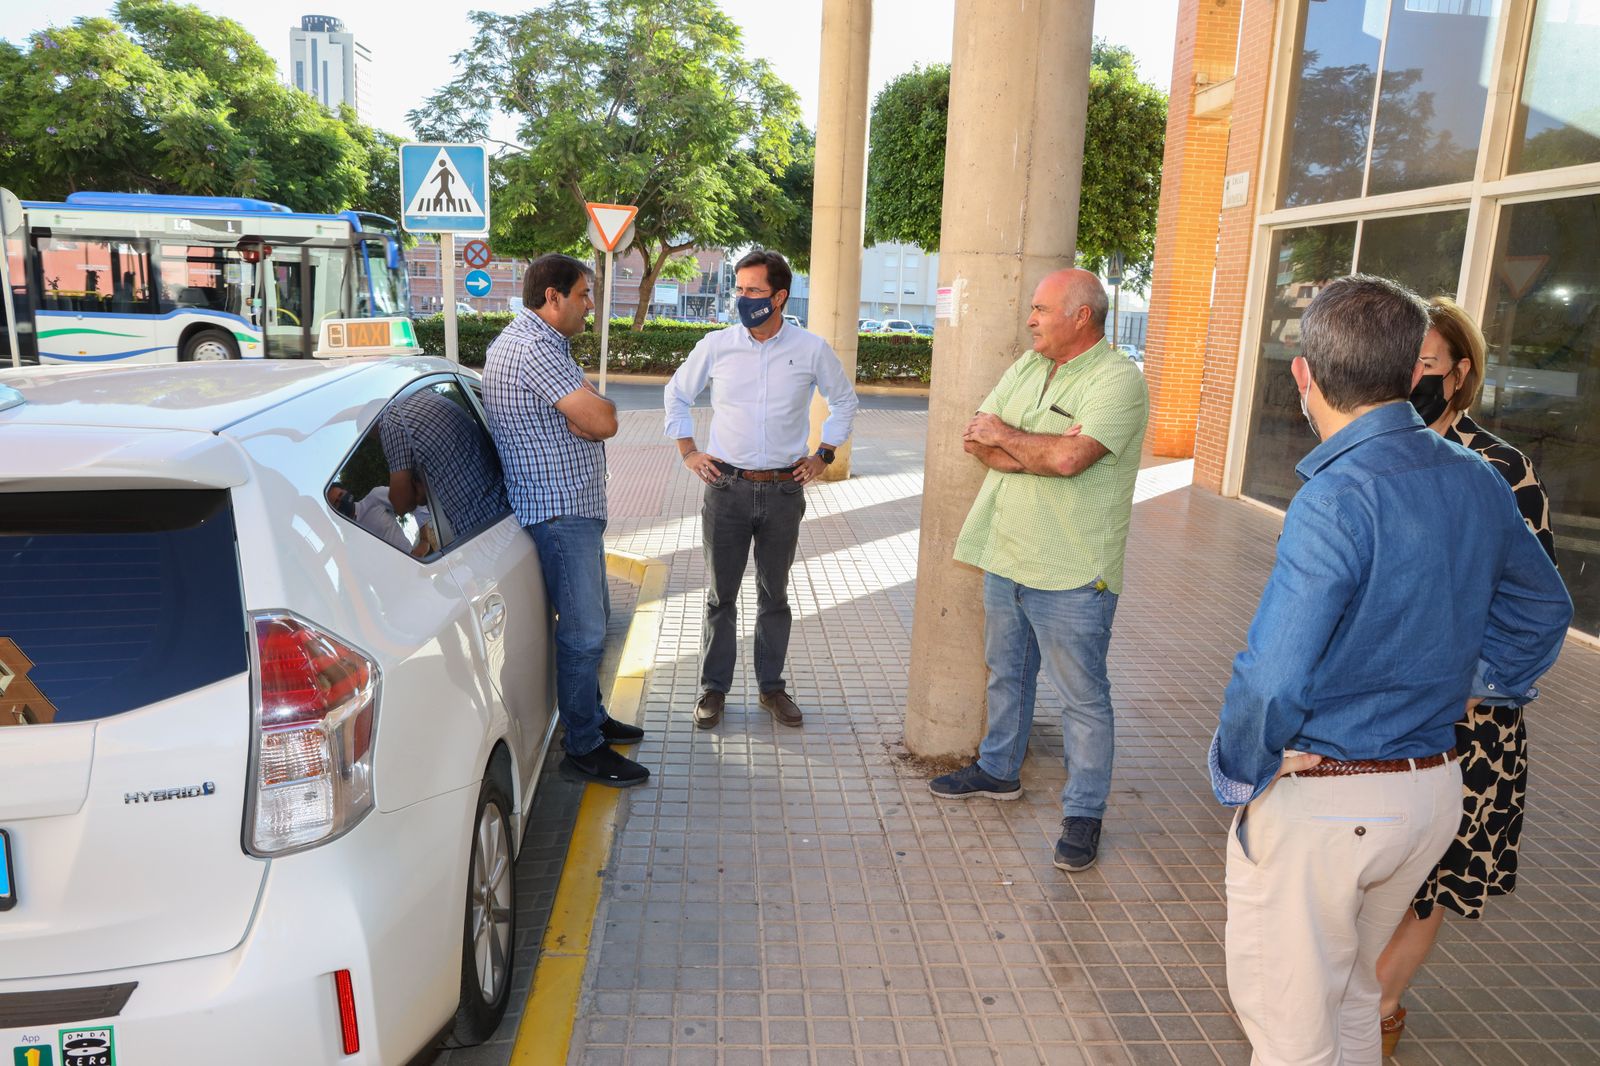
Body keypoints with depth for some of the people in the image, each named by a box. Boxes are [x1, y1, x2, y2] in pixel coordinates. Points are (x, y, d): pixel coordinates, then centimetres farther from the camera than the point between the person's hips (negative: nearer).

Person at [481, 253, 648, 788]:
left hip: (578, 505, 11)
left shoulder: (543, 343, 18)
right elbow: (603, 421, -24)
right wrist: (597, 409, -3)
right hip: (558, 510, -11)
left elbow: (597, 417, 14)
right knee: (583, 632, -5)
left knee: (592, 618, 20)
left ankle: (591, 716, 33)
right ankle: (584, 747, 5)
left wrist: (587, 411, -7)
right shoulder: (532, 348, -18)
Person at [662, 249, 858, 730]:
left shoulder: (812, 350, -2)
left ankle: (772, 687, 26)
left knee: (774, 595, 12)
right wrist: (688, 451, 7)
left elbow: (844, 400, 15)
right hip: (726, 488, 0)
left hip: (784, 490, 0)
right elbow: (677, 393, 15)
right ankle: (713, 688, 21)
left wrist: (823, 455, 8)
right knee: (721, 595, 7)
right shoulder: (716, 346, -1)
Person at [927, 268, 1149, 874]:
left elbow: (1069, 458, -28)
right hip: (1006, 557, 8)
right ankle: (999, 770, 41)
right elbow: (978, 441, 1)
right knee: (1006, 674, 22)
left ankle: (1084, 813, 17)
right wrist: (1039, 450, -16)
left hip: (1070, 574, -8)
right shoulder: (1027, 366, 9)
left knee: (1083, 698, 4)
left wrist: (1005, 435, -10)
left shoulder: (1118, 380, -14)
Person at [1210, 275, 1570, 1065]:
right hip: (1434, 791, 8)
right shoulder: (1478, 484, 1)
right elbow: (1541, 610, 18)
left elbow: (1272, 680, -29)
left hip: (1319, 804, -8)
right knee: (1349, 999, 28)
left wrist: (1239, 772, -13)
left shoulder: (1335, 501, -25)